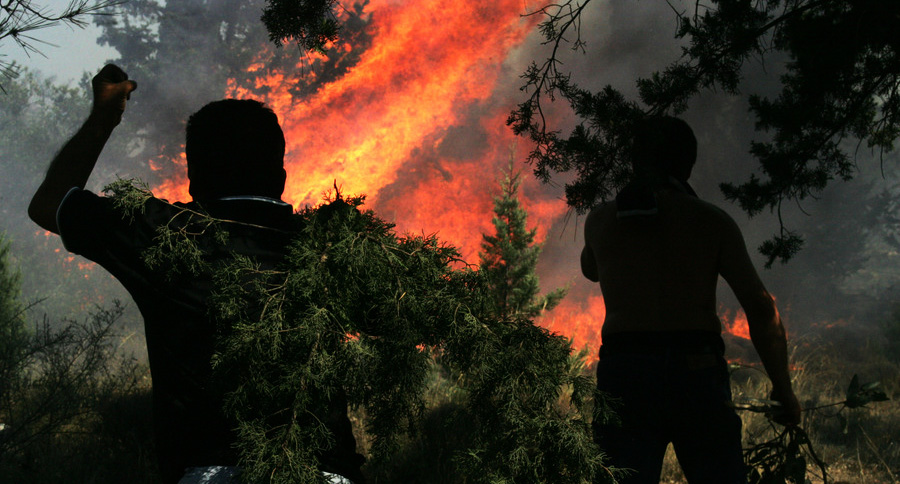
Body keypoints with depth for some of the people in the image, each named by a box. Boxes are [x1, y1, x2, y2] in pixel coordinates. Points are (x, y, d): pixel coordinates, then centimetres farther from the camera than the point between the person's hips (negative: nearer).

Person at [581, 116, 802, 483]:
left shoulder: (600, 220, 13)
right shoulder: (713, 222, 6)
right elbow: (760, 307, -1)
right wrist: (783, 389, 6)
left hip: (622, 372, 1)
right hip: (697, 370, -1)